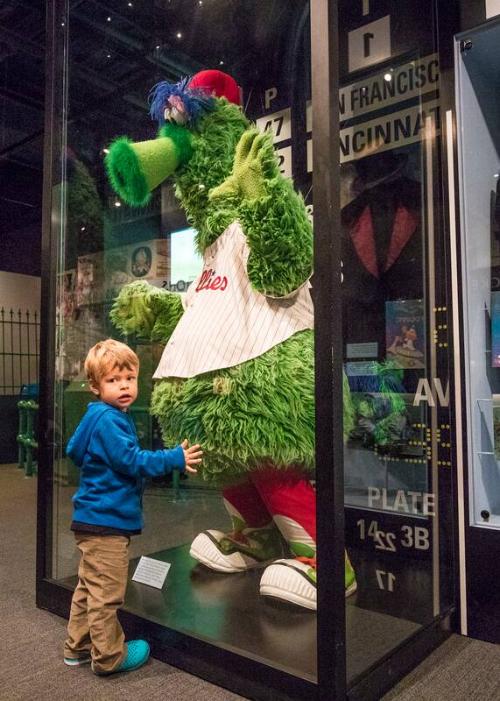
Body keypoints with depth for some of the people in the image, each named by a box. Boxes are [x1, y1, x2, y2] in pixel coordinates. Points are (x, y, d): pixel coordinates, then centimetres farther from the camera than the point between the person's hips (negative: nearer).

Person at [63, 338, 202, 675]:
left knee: (90, 587, 22)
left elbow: (74, 450, 24)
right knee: (106, 593, 2)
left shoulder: (96, 417, 12)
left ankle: (78, 647, 35)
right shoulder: (109, 420, -20)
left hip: (93, 519, 11)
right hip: (106, 521, -11)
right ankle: (109, 657, 15)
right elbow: (131, 460, -23)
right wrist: (175, 459, -20)